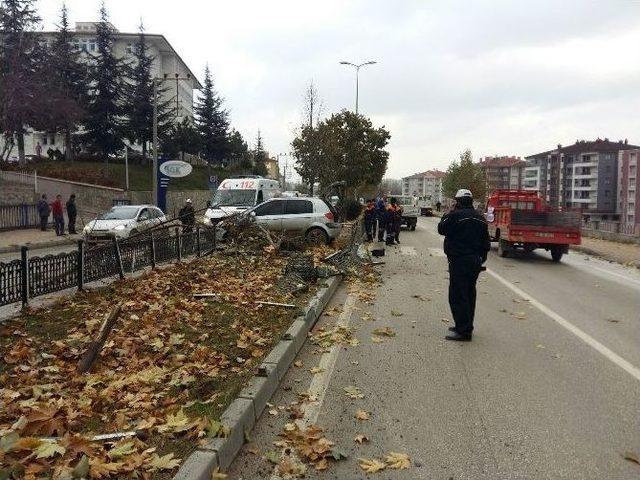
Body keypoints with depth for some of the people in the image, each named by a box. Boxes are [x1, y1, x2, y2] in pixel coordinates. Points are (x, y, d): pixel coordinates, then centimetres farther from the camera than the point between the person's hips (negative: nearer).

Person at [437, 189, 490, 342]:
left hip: (459, 261, -8)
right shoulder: (480, 218, 11)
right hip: (475, 262, 8)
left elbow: (441, 229, -1)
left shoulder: (456, 215, -14)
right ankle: (466, 326, 26)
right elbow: (486, 243, 14)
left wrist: (447, 215, 11)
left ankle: (463, 331, -7)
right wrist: (481, 259, 21)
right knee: (469, 294, 16)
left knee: (458, 296, -5)